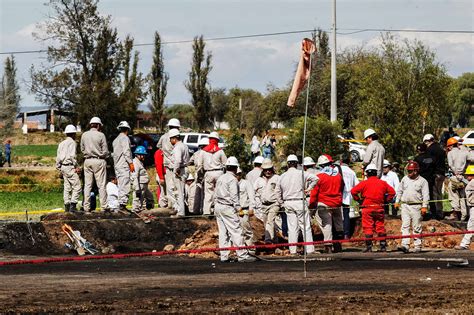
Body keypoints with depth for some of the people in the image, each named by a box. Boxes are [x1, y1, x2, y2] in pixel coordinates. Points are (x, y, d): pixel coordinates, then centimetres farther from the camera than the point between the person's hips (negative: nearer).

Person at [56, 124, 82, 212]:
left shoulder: (61, 144, 17)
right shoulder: (72, 142, -7)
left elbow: (58, 158, 16)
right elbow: (72, 156, -16)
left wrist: (59, 168, 20)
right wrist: (77, 166, -11)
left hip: (63, 167, 9)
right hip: (70, 166, -9)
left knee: (67, 187, 11)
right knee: (77, 186, -9)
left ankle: (67, 206, 8)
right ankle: (73, 205, -19)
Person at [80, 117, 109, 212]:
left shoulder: (84, 135, 3)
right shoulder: (100, 135, -9)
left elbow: (82, 149, 12)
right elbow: (105, 152, -8)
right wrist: (107, 155, 13)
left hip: (87, 160, 4)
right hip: (98, 161, -4)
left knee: (87, 185, 7)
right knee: (101, 185, 1)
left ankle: (86, 206, 5)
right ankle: (104, 206, 1)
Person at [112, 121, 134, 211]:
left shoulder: (115, 140, 20)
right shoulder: (125, 138, -7)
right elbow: (126, 152, -15)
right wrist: (131, 163, -14)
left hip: (117, 166, 9)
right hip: (124, 165, -9)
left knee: (121, 185, 10)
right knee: (125, 185, -12)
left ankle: (120, 203, 7)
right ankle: (123, 203, -19)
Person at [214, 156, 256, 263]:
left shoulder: (220, 178, 15)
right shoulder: (232, 179, -11)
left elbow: (217, 194, 15)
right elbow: (234, 196, -15)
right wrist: (238, 207, -10)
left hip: (218, 206, 9)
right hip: (228, 208, -9)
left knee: (223, 233, 10)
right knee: (236, 231, -8)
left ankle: (224, 256, 9)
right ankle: (242, 255, -10)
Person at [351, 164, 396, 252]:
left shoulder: (364, 183, -4)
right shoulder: (382, 183, 7)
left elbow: (353, 191, -10)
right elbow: (392, 192, 11)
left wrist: (358, 200, 1)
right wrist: (385, 200, 14)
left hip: (367, 208, -4)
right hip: (379, 208, 4)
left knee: (368, 228, -1)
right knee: (380, 227, 11)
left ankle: (369, 247, -6)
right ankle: (383, 246, 11)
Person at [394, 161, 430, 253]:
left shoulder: (422, 181, 0)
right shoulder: (405, 179, 13)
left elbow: (426, 195, -4)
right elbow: (399, 191, 22)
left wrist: (424, 206, -11)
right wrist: (397, 201, 15)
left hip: (416, 207, -4)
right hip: (405, 205, 4)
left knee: (417, 228, 1)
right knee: (405, 226, -6)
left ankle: (418, 246, 8)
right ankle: (405, 246, -12)